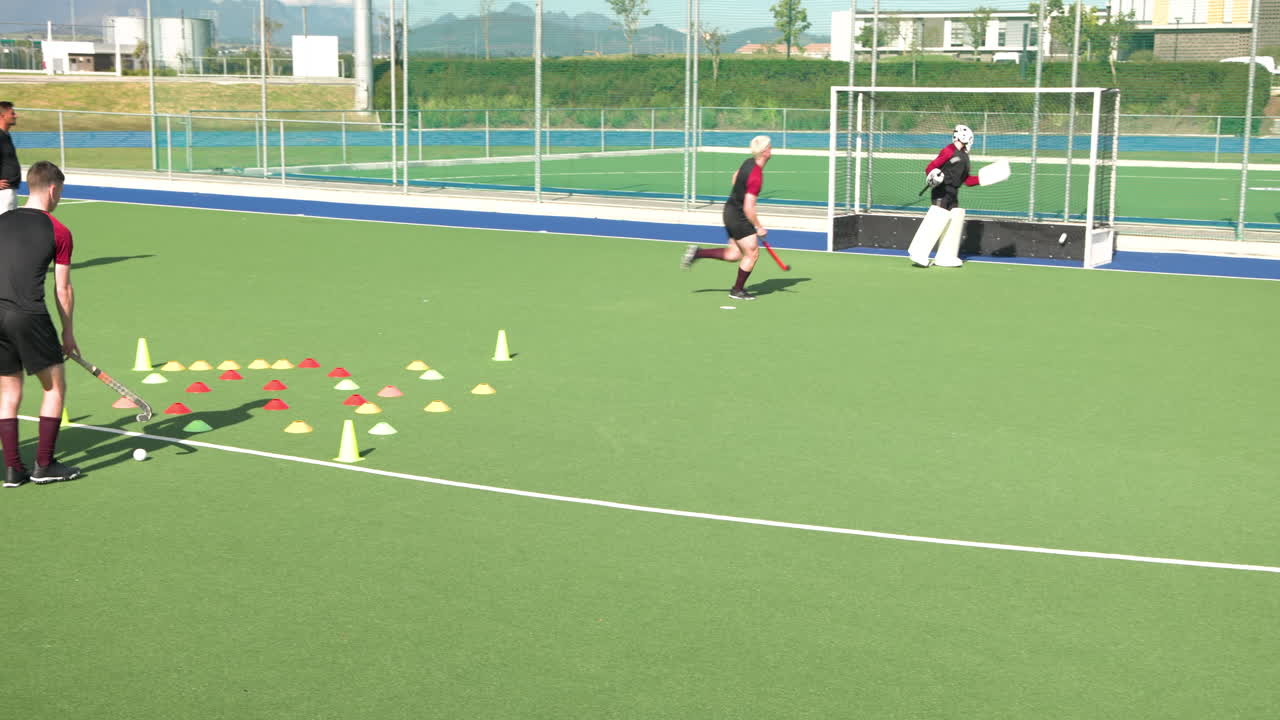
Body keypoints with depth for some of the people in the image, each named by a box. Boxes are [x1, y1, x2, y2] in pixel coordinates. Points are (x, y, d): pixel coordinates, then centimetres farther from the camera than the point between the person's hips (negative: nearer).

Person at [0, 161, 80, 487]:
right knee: (55, 385, 10)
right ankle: (44, 465, 9)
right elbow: (63, 289, 3)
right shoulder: (59, 232, 0)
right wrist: (68, 332, 13)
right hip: (30, 316, -5)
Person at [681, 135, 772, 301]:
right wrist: (758, 227, -13)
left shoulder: (749, 162, 1)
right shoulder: (756, 177, -27)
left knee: (733, 254, 15)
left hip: (730, 210, 9)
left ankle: (697, 252, 14)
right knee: (752, 253, 1)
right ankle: (737, 290, 12)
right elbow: (748, 208, -26)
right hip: (739, 217, -9)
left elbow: (735, 176, 23)